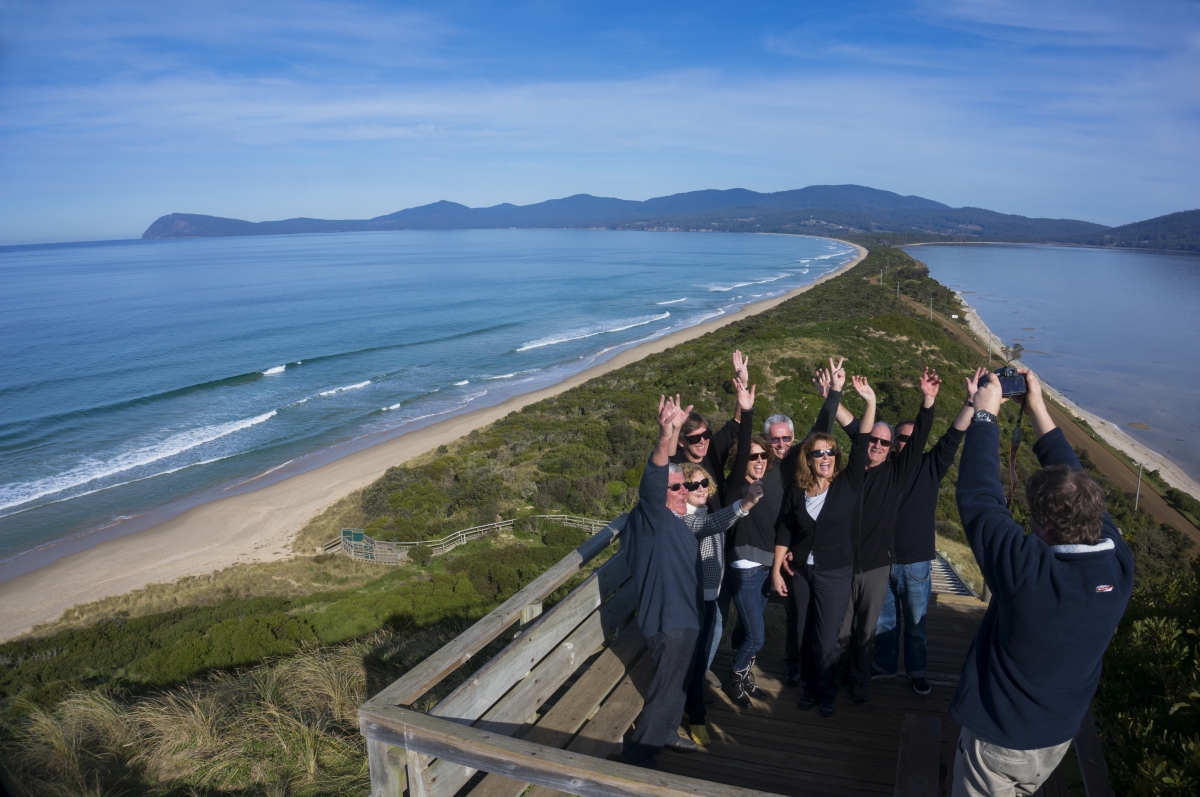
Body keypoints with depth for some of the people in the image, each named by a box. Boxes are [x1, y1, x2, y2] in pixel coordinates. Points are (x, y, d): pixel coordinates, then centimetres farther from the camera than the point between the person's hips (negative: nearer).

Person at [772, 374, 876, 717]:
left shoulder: (848, 484, -7)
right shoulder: (796, 490, -3)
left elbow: (861, 445, -16)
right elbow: (783, 531, 1)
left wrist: (870, 402, -22)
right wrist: (776, 570, 0)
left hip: (835, 573, -2)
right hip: (800, 571, 2)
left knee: (826, 638, 3)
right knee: (804, 634, 14)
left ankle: (828, 690, 27)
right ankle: (809, 685, 35)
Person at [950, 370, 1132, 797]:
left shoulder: (1028, 570, -36)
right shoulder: (1119, 565, -19)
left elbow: (978, 497, -27)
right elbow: (1077, 485, -7)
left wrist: (985, 413, -17)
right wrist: (1038, 411, -2)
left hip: (999, 741, -5)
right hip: (1058, 739, 6)